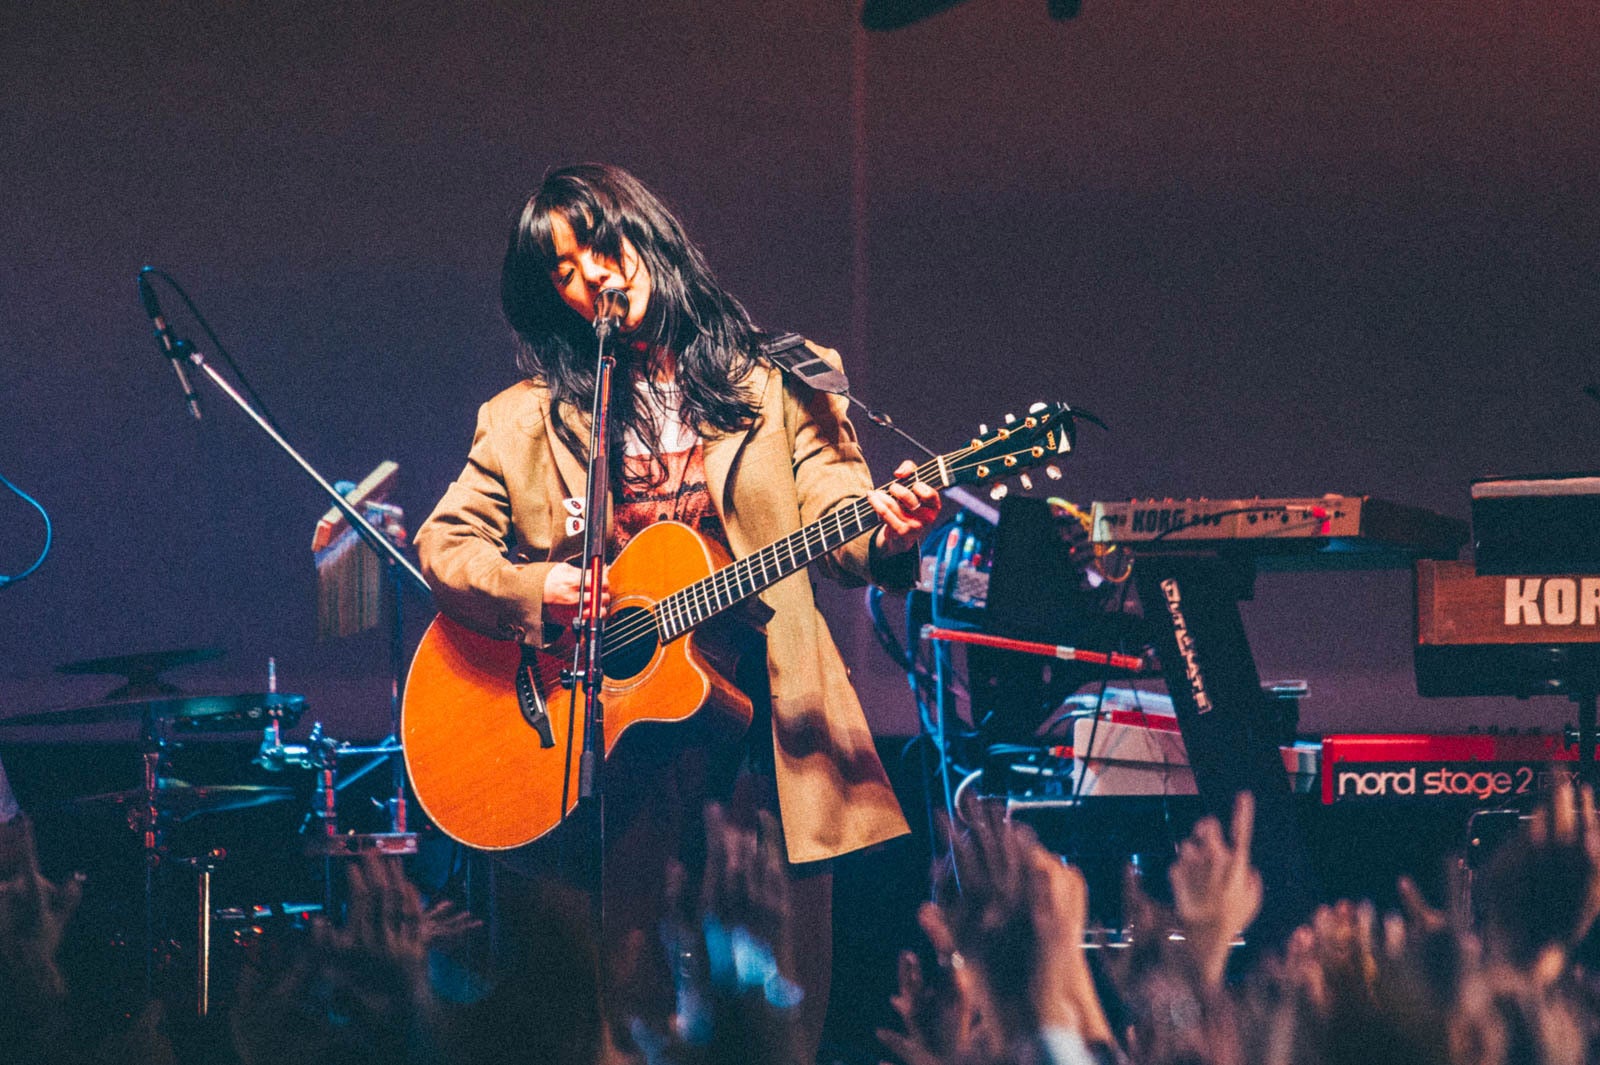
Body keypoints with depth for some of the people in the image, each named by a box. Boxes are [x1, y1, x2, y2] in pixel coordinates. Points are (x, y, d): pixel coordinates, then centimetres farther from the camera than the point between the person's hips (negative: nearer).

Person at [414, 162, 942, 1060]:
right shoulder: (529, 420, 10)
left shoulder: (773, 385, 8)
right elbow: (443, 544, 7)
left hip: (763, 723, 0)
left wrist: (886, 526, -24)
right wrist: (531, 589, -12)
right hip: (613, 729, 1)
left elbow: (836, 519, -1)